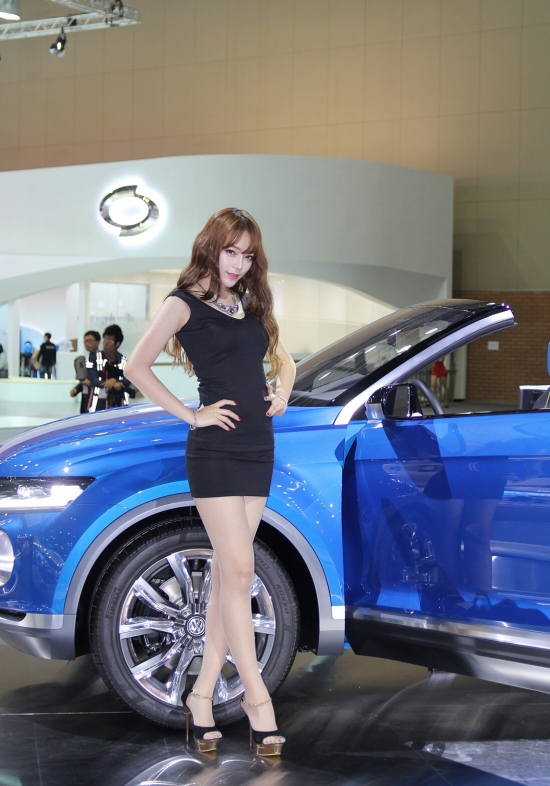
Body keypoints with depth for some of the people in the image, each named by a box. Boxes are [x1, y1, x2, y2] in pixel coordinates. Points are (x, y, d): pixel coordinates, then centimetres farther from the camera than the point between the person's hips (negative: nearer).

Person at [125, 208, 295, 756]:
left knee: (227, 575, 6)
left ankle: (203, 693, 12)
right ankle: (256, 697, -5)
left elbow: (281, 358, 29)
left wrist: (282, 391, 8)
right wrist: (190, 414, -10)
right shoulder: (186, 303, -1)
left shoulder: (251, 305, 17)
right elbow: (137, 367, -8)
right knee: (238, 570, -10)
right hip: (215, 449, -6)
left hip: (258, 448, 6)